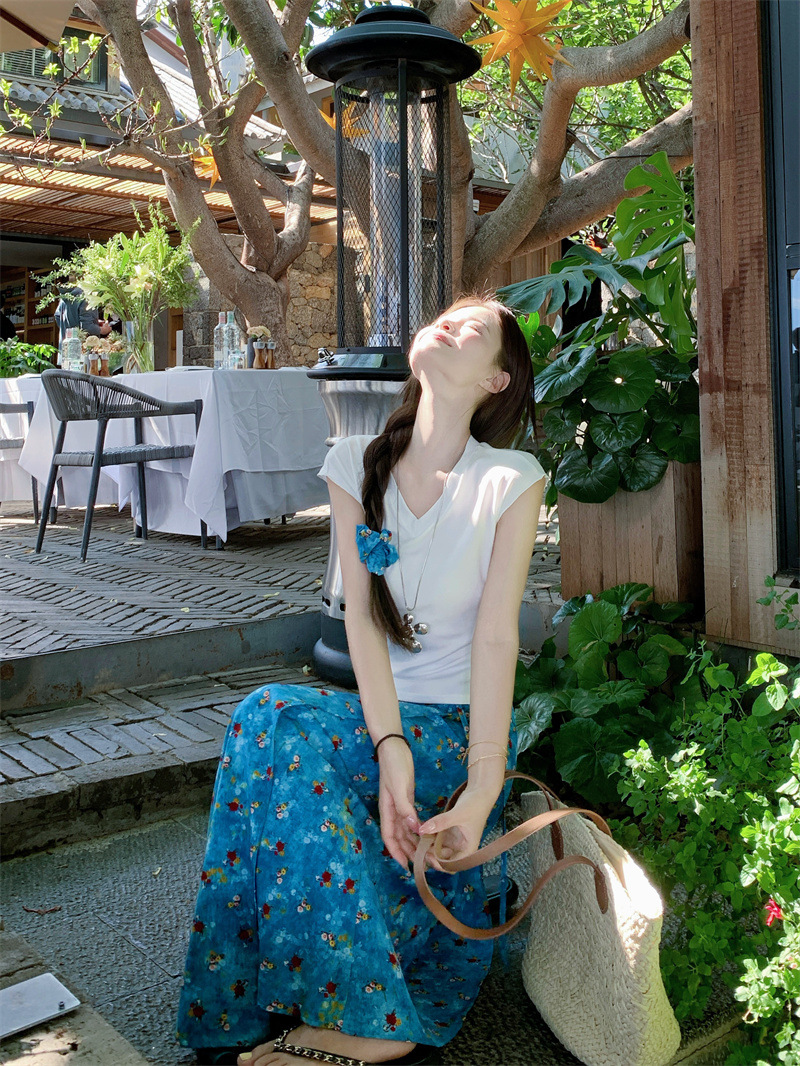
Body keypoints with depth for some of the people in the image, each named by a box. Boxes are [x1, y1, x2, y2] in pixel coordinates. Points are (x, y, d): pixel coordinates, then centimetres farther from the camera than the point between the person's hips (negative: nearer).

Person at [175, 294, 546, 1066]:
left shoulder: (510, 480, -7)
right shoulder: (356, 464, 2)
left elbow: (496, 637, -15)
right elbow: (362, 616, -7)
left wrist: (482, 792, -24)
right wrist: (390, 745, -22)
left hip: (459, 727, -4)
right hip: (378, 712, 4)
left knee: (274, 720, -26)